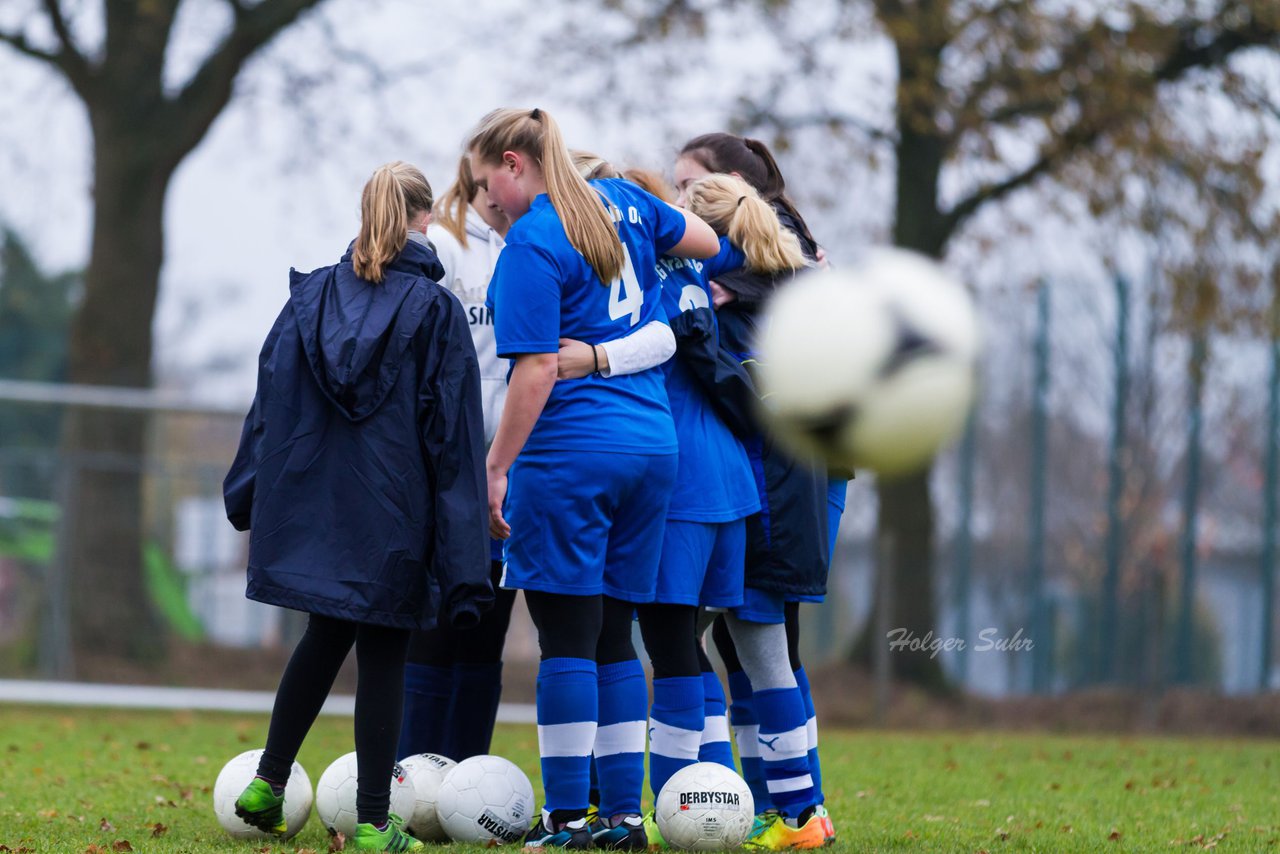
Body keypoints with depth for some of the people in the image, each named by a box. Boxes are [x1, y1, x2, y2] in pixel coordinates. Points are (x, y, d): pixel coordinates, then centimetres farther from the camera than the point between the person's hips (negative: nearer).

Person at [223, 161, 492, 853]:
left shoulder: (309, 295, 3)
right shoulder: (437, 310, -7)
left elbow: (271, 400, 5)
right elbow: (453, 433, -8)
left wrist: (249, 496, 14)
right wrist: (461, 558, -6)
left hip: (310, 504, 4)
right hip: (393, 513, -4)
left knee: (324, 638, 23)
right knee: (381, 657, 3)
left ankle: (268, 783, 22)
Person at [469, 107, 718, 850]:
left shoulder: (533, 243, -12)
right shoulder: (620, 199, 10)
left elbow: (538, 370, -16)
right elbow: (705, 240, 24)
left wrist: (497, 467, -12)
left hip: (569, 453, -7)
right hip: (653, 441, 7)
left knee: (566, 634, -2)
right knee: (613, 635, 12)